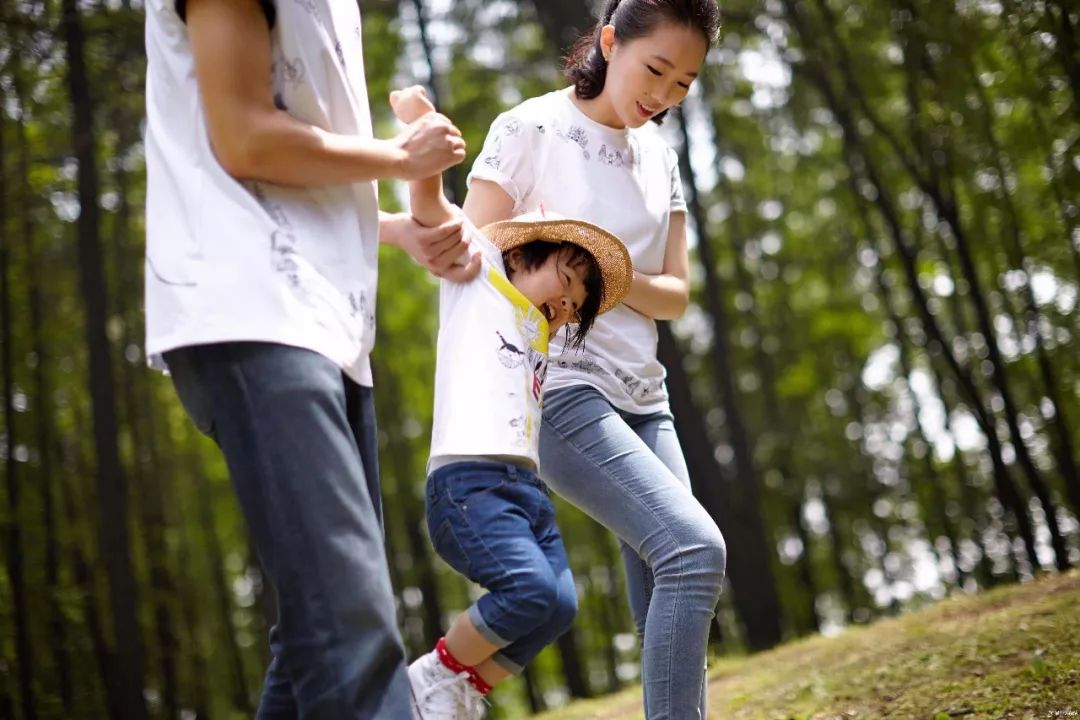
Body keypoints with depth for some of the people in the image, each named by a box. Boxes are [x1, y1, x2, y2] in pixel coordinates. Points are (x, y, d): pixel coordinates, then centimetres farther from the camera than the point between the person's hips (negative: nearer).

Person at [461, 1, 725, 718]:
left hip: (641, 396, 7)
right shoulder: (530, 129, -6)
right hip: (556, 389, -7)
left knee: (673, 617, 3)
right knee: (695, 547, -22)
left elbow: (675, 294, 6)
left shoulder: (658, 152, 11)